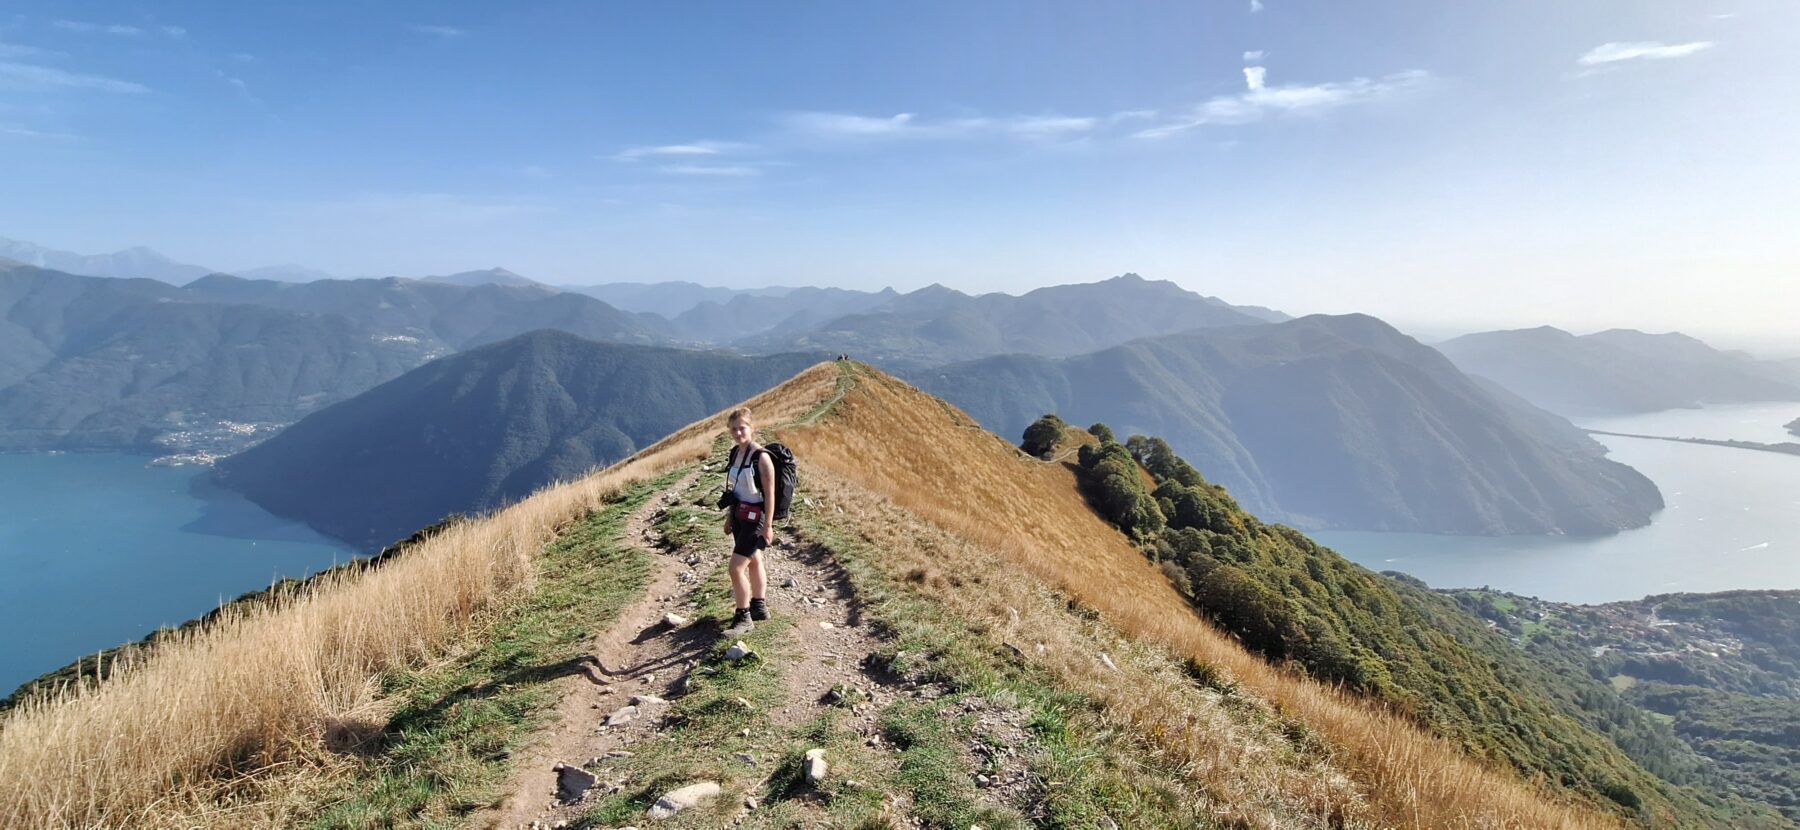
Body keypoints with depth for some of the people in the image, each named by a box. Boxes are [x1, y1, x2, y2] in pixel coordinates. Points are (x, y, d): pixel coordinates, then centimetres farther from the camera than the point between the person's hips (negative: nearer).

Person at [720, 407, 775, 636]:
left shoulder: (761, 457, -19)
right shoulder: (735, 452, 4)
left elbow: (769, 493, -18)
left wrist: (768, 526, -18)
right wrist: (729, 517, 16)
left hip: (755, 517, -8)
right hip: (739, 514, 8)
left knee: (736, 567, -9)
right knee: (753, 561, 22)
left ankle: (743, 618, 5)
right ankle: (759, 606, 38)